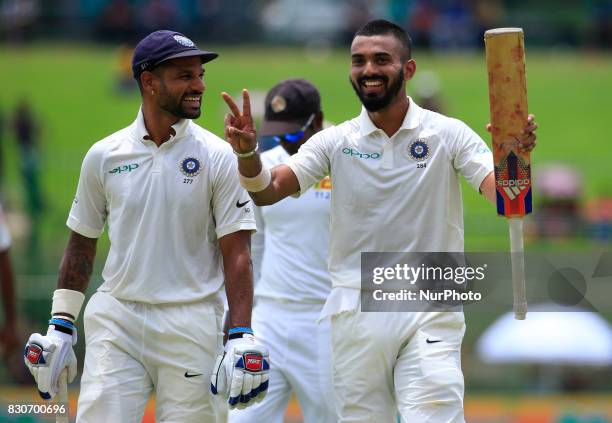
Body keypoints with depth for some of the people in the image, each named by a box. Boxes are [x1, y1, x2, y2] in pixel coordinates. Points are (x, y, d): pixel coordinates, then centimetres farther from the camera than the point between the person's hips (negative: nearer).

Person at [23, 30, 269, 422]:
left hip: (189, 326, -2)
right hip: (115, 321, 2)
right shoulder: (104, 155, 5)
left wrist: (242, 338, -12)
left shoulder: (218, 157, -1)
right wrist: (60, 327, 10)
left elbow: (236, 254, -3)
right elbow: (82, 244, 14)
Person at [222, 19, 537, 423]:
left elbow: (501, 193, -13)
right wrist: (247, 153, -27)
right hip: (357, 310, 2)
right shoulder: (336, 141, 4)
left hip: (429, 313, -2)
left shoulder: (448, 134, 0)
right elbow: (267, 191, -5)